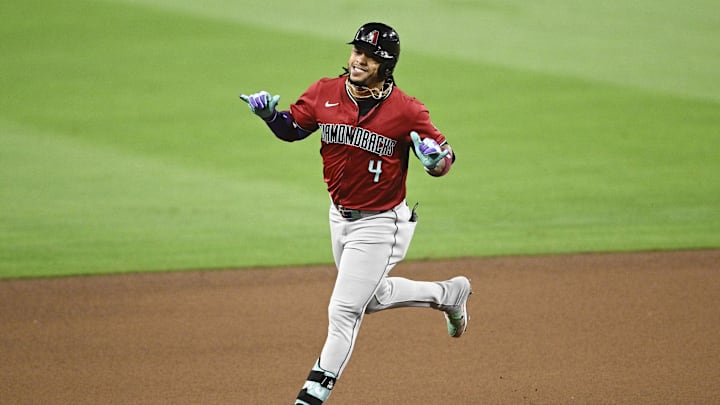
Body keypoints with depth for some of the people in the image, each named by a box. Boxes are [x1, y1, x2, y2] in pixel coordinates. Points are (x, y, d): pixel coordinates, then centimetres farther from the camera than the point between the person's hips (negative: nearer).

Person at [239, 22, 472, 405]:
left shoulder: (407, 111, -17)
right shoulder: (325, 93, -5)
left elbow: (444, 155, -10)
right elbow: (292, 128, 8)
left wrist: (436, 158, -34)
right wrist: (269, 114, -13)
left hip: (380, 224, -7)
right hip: (340, 216, 7)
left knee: (343, 311, -7)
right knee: (371, 297, 25)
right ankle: (447, 293, 46)